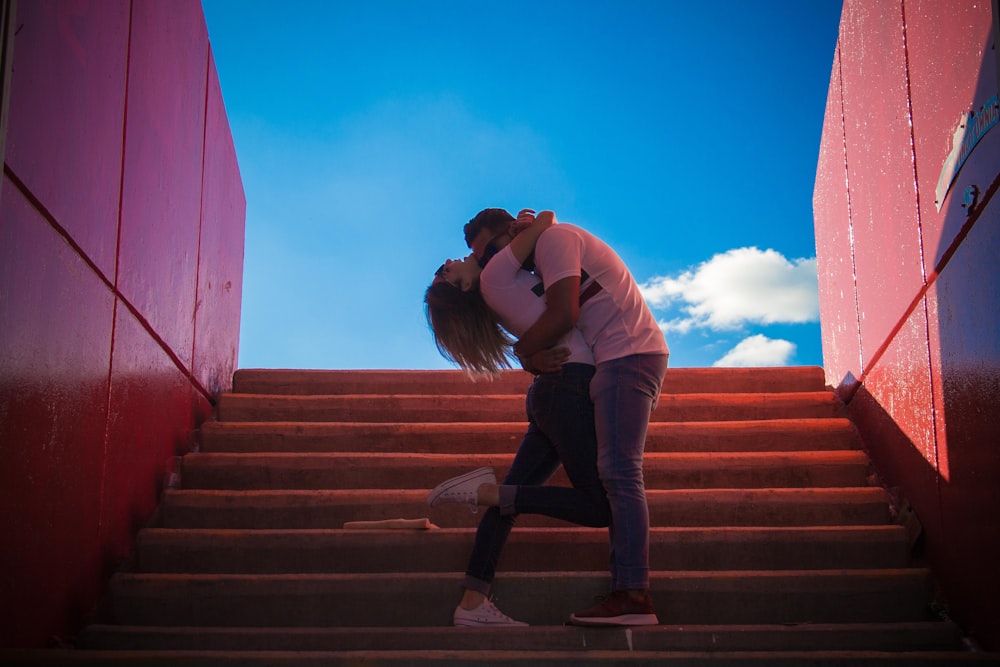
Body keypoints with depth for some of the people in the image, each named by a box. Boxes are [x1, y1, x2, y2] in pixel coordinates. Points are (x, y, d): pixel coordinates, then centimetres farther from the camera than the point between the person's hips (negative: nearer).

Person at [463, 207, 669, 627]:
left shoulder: (553, 238, -5)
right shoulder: (545, 262, 26)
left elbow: (564, 314, -16)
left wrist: (523, 349, -2)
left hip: (627, 354, -11)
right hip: (626, 359, 11)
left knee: (619, 472, -16)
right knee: (618, 475, 6)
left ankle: (634, 596, -20)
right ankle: (626, 592, 3)